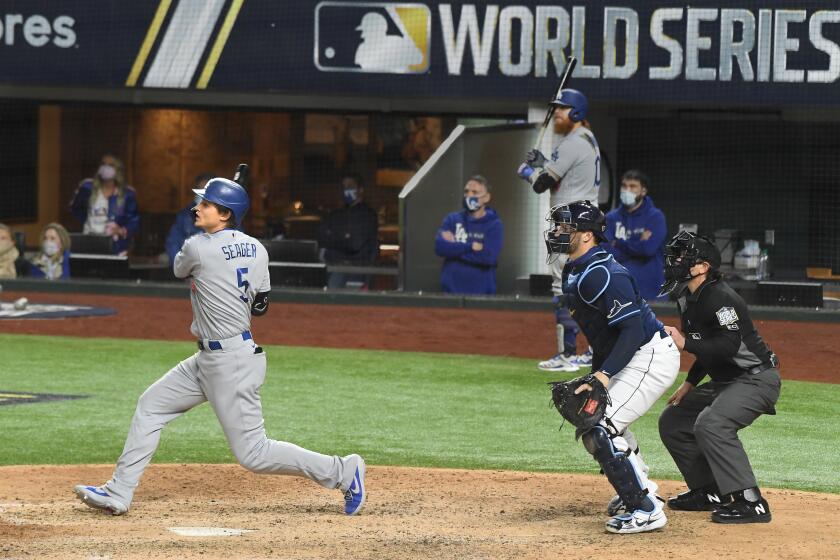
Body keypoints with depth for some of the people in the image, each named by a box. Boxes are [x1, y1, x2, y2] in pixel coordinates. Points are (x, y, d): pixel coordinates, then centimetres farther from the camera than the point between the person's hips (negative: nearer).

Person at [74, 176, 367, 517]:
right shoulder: (256, 249, 3)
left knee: (253, 453, -5)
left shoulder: (198, 248, -18)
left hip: (231, 363, -10)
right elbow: (260, 306, 10)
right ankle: (118, 494, 16)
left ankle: (344, 472, 1)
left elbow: (180, 269, 6)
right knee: (151, 405, 14)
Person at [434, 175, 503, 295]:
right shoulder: (452, 220, 7)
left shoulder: (494, 225, -1)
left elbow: (489, 257, -15)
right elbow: (440, 247, -8)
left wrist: (454, 247, -7)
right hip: (452, 291, 2)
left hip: (482, 293, -2)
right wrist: (471, 247, -12)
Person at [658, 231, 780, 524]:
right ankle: (708, 492, 20)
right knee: (672, 421, 14)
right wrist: (689, 384, 18)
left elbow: (729, 345, -32)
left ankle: (750, 502, -30)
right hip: (725, 382, 11)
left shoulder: (720, 298, -22)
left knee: (711, 423, -31)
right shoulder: (688, 300, 9)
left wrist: (684, 343, -31)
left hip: (757, 378, -11)